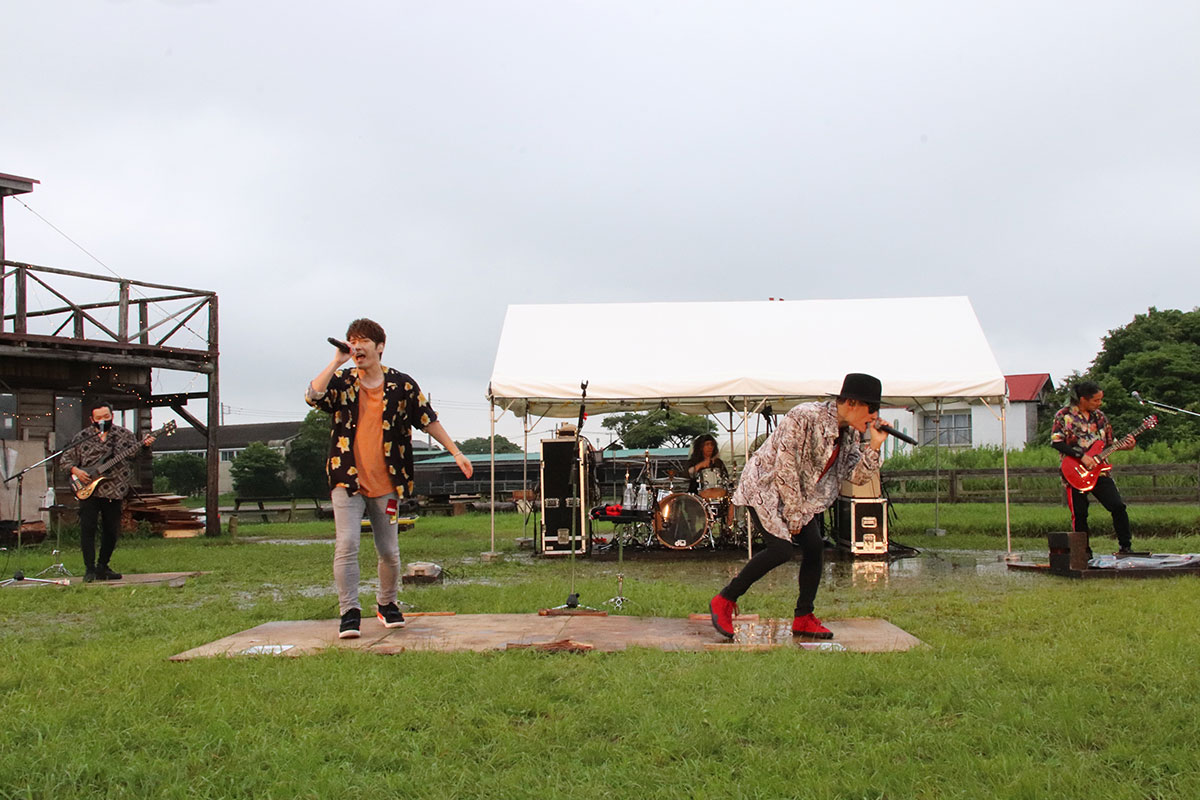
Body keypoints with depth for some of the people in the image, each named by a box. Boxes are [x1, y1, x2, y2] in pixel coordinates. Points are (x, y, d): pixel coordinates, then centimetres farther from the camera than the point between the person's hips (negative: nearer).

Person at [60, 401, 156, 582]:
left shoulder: (124, 434, 7)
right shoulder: (81, 438, 5)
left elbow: (135, 453, -2)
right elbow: (65, 459, 9)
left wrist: (145, 445, -22)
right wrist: (76, 471, -10)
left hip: (114, 491, 2)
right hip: (88, 490, -1)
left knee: (111, 531, 7)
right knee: (87, 528, -8)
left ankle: (102, 567, 20)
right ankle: (89, 569, -2)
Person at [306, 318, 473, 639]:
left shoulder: (402, 385, 3)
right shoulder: (341, 382, 3)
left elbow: (428, 420, 9)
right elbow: (312, 396, -17)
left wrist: (456, 452, 8)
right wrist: (337, 361, -15)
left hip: (385, 483, 0)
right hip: (347, 479, 0)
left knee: (389, 551, 7)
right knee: (346, 544, -9)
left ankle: (387, 604, 29)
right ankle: (349, 612, 1)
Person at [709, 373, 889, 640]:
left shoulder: (850, 433, -2)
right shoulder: (804, 417, -28)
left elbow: (858, 476, 1)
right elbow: (784, 469, -26)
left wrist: (874, 446, -14)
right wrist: (794, 516, -18)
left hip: (802, 495, 8)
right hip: (765, 488, -8)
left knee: (815, 547, -3)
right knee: (782, 549, -21)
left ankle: (803, 620, 11)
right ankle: (723, 601, -7)